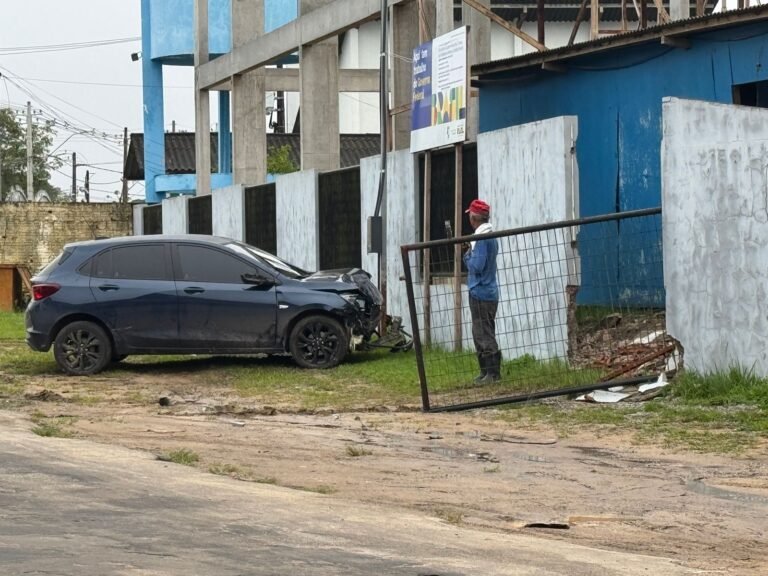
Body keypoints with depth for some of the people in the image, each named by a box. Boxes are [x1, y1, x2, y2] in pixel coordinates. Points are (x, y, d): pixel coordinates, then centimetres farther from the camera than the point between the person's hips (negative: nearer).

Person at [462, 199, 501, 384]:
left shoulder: (482, 238, -17)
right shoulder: (491, 236, 13)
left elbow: (477, 266, -22)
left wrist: (467, 256, -5)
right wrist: (470, 254, 4)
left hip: (480, 293, -10)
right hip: (489, 291, 10)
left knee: (484, 334, -7)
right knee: (481, 334, 15)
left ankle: (493, 373, -7)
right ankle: (486, 372, 18)